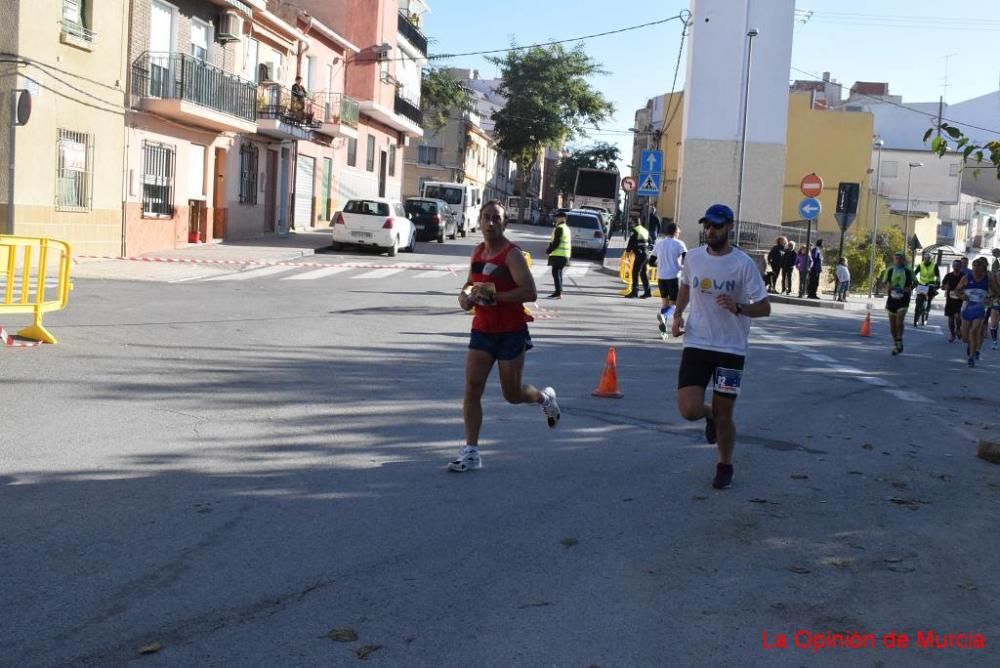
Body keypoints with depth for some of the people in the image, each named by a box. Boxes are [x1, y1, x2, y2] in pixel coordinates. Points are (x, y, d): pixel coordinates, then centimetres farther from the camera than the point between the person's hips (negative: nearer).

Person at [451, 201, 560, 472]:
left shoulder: (512, 254, -13)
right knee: (472, 388, -6)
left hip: (511, 333, -6)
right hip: (482, 330, 6)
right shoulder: (478, 252, 8)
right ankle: (471, 452, -2)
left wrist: (493, 295, -26)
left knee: (512, 394, 7)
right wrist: (465, 294, 2)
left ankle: (545, 397, 41)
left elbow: (530, 292, -23)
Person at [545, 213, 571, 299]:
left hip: (558, 255, -10)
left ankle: (558, 292, -12)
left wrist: (548, 250, -10)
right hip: (565, 255, 10)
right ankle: (559, 292, 17)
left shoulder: (559, 228, -13)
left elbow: (556, 242, -19)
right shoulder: (567, 228, 17)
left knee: (555, 272, -8)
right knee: (559, 273, 15)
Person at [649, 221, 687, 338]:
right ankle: (663, 315, -29)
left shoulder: (659, 243, 7)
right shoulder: (679, 244, -5)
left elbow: (651, 262, 9)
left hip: (661, 276, 4)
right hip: (674, 276, -4)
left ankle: (663, 330, 12)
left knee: (664, 302, 16)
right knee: (673, 304, 3)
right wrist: (682, 266, 3)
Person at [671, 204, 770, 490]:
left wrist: (738, 308, -29)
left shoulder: (743, 264, -9)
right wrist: (678, 314, 6)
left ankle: (725, 466, 30)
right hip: (696, 345, 3)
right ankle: (710, 414, 27)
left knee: (723, 417, 3)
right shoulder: (693, 257, 3)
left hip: (731, 350, -3)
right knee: (688, 410, -11)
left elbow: (764, 307, -9)